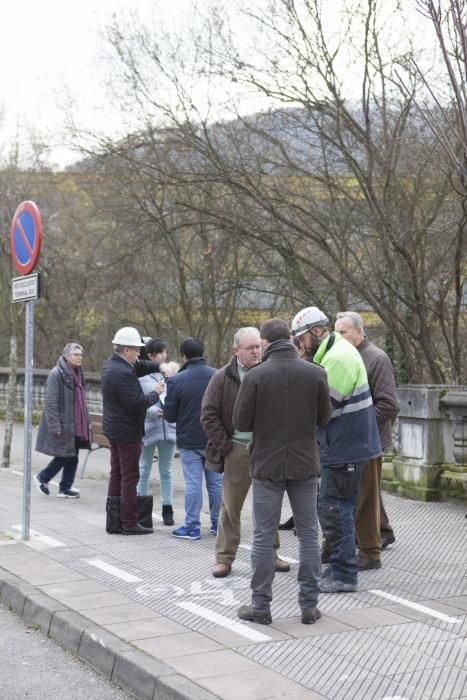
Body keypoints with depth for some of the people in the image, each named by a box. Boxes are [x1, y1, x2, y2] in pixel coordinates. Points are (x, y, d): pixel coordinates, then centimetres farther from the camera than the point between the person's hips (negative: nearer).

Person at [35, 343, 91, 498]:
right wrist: (55, 426, -21)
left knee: (72, 455, 9)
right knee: (65, 455, -3)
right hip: (63, 424, -8)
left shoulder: (78, 373, 12)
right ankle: (43, 478, 18)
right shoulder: (57, 374, -14)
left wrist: (85, 422, 17)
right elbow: (51, 403, -17)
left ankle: (65, 488, 18)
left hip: (76, 425, 8)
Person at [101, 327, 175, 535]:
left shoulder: (110, 364, 8)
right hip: (127, 432, -10)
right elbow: (137, 403, -24)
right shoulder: (123, 373, -24)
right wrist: (155, 393, -8)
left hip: (113, 429, 10)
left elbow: (140, 366, 19)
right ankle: (129, 522, 0)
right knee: (130, 477, -4)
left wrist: (160, 366, 2)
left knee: (116, 474, 16)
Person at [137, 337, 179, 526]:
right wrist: (153, 411, -24)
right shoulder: (140, 375, -5)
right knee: (144, 470, 7)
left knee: (166, 470, 9)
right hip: (148, 427, -3)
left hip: (168, 427, 3)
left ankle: (167, 509, 15)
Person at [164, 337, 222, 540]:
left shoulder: (176, 381, -12)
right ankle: (217, 523, 20)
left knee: (193, 483, 2)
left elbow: (170, 416, -8)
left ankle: (192, 526, 6)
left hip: (189, 440, -3)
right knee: (216, 482, 11)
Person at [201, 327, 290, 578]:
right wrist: (225, 446, -7)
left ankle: (270, 554, 23)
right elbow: (209, 415, -3)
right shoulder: (223, 377, -2)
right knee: (230, 506, 3)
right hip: (238, 451, -2)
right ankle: (224, 557, 13)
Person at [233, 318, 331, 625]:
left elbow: (241, 422, -8)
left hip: (267, 464, -2)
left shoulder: (256, 376, -11)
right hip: (305, 464, 2)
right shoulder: (316, 373, -5)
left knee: (264, 536, 6)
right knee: (308, 534, 11)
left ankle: (261, 605, 12)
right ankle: (309, 605, 14)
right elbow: (324, 418, 3)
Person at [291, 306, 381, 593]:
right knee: (335, 508, 17)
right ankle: (340, 567, 27)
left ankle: (343, 575, 4)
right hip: (340, 446, 10)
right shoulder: (332, 353, 14)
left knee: (335, 509, -4)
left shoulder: (339, 358, -20)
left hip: (344, 448, -10)